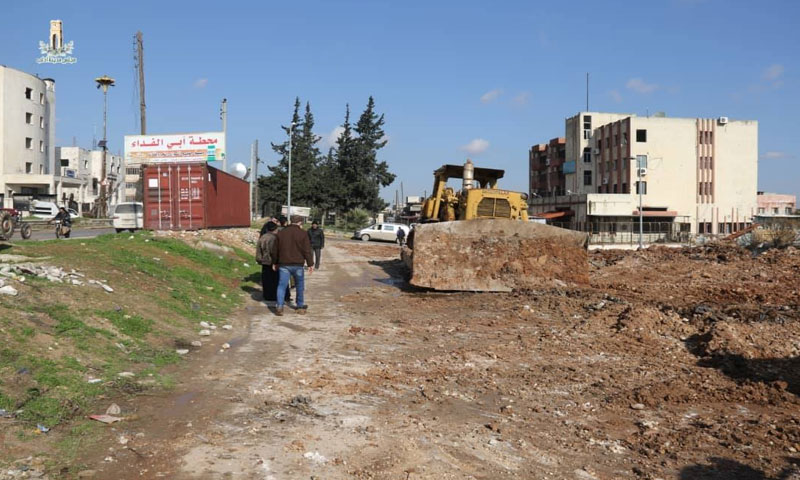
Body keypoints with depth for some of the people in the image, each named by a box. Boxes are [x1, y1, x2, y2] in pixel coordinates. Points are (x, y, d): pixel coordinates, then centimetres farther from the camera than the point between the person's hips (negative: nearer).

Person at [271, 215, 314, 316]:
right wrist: (310, 264, -4)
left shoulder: (281, 233, 6)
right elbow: (307, 251, -9)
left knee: (282, 285, 3)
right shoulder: (302, 234, -6)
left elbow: (275, 250, 11)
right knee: (299, 286, 15)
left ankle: (279, 307, -9)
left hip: (283, 264, 2)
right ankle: (300, 306, 25)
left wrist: (275, 263, 22)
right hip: (298, 265, -2)